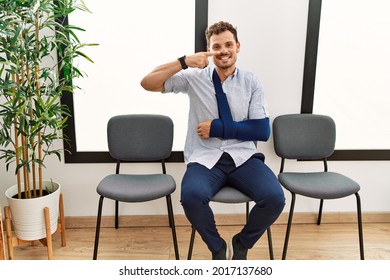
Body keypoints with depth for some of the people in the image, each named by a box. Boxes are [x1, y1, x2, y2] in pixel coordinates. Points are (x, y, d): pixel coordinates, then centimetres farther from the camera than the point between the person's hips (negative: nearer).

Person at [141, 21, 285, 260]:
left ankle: (241, 245, 8)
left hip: (243, 157, 1)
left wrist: (218, 127, -9)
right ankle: (218, 248, 1)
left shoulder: (251, 82, 6)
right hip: (205, 158, -1)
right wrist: (183, 62, -15)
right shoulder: (194, 77, 5)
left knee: (275, 198, -25)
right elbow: (148, 83, -3)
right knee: (191, 196, -33)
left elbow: (262, 131, 0)